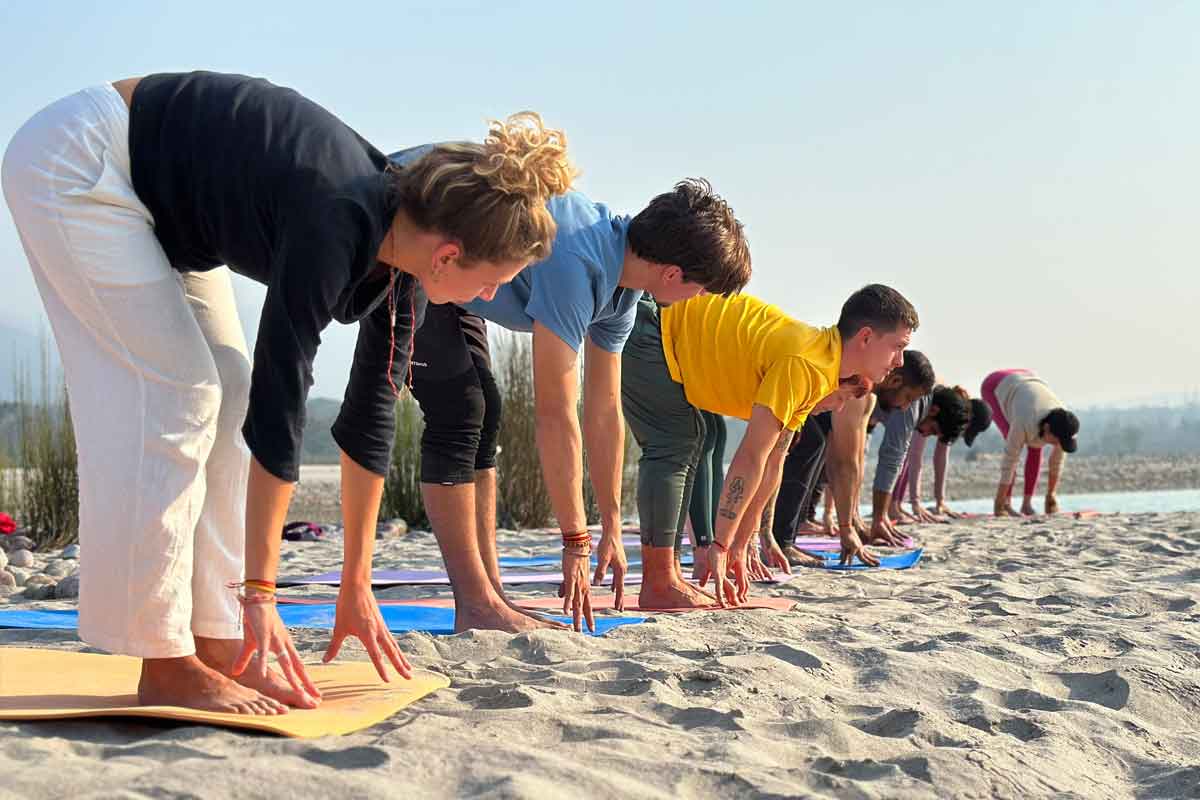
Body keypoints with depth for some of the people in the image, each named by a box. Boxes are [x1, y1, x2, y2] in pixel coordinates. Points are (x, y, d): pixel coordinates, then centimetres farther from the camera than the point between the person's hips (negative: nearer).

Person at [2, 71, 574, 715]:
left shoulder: (399, 253, -7)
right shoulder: (334, 225, -32)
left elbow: (369, 418, 0)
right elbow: (278, 409, -31)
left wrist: (357, 587, 5)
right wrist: (259, 592, -27)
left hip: (156, 202, 9)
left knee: (226, 395, 2)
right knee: (176, 396, -14)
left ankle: (218, 651, 7)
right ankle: (165, 668, -7)